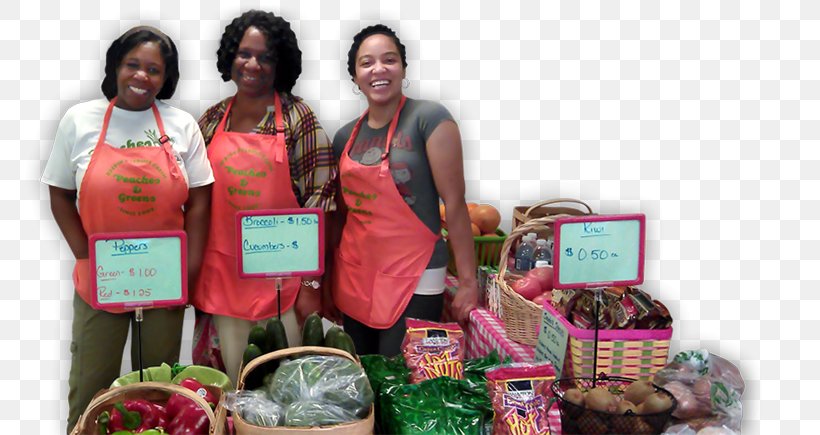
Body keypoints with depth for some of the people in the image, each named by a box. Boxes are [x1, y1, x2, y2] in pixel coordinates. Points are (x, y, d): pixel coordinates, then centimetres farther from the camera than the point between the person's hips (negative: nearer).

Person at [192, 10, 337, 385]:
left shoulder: (297, 117, -5)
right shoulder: (212, 120, 6)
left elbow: (320, 196, -7)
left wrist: (311, 282, -9)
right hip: (224, 278, 3)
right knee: (234, 385, 14)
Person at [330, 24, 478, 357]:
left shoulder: (428, 118, -10)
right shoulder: (345, 136, 7)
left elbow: (454, 202, -12)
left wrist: (468, 281, -14)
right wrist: (329, 277, 19)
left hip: (414, 279, -5)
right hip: (353, 277, 6)